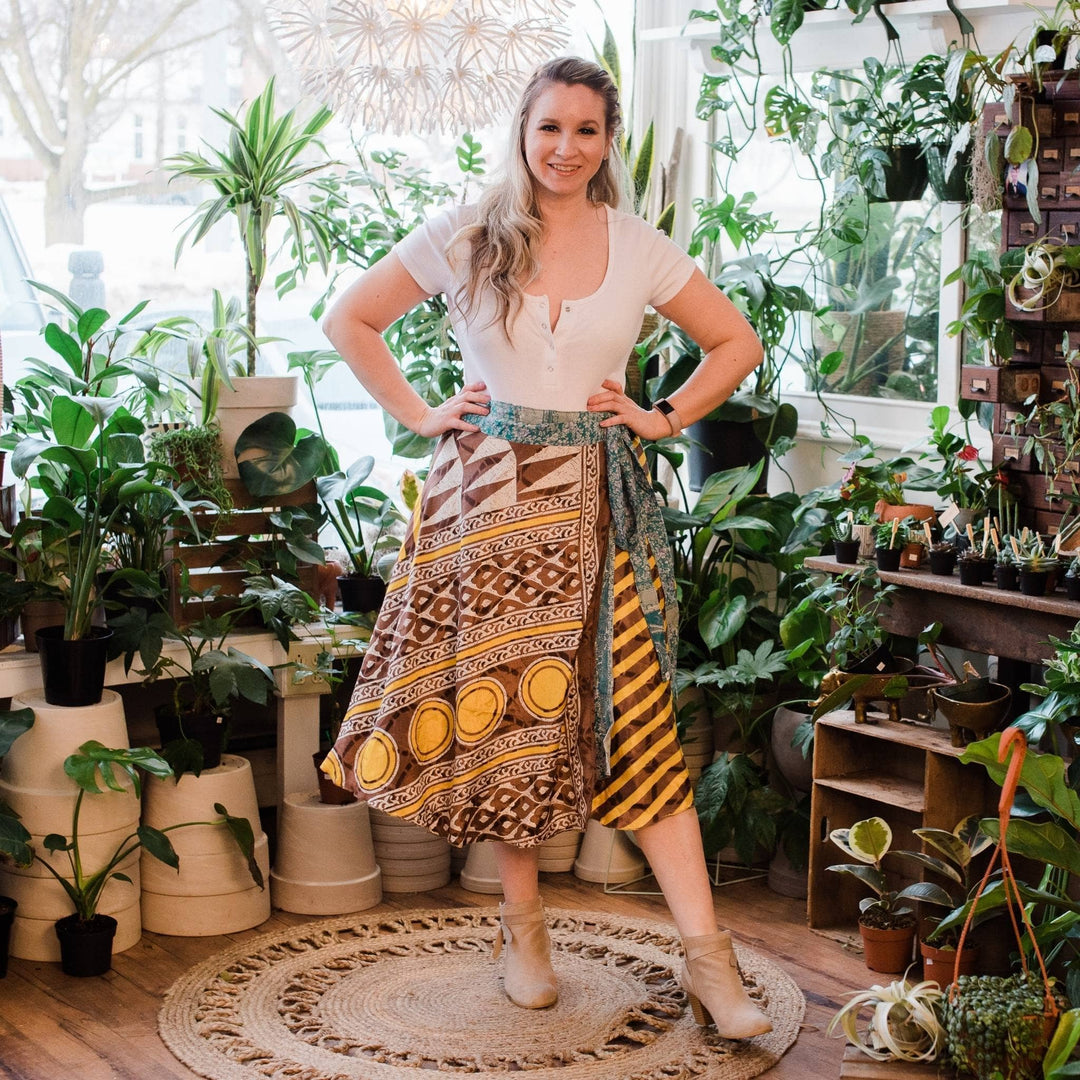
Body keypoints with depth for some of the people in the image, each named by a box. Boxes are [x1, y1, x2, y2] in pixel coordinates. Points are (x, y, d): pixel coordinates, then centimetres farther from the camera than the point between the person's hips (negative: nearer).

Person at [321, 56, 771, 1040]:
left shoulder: (641, 250, 6)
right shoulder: (467, 235, 3)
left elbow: (738, 344, 15)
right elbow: (350, 319, 11)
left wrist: (662, 418, 5)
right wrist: (418, 413, 3)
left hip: (599, 504, 0)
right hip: (488, 499, 0)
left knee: (633, 712, -6)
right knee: (504, 705, 3)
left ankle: (707, 955, -5)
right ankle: (524, 927, 19)